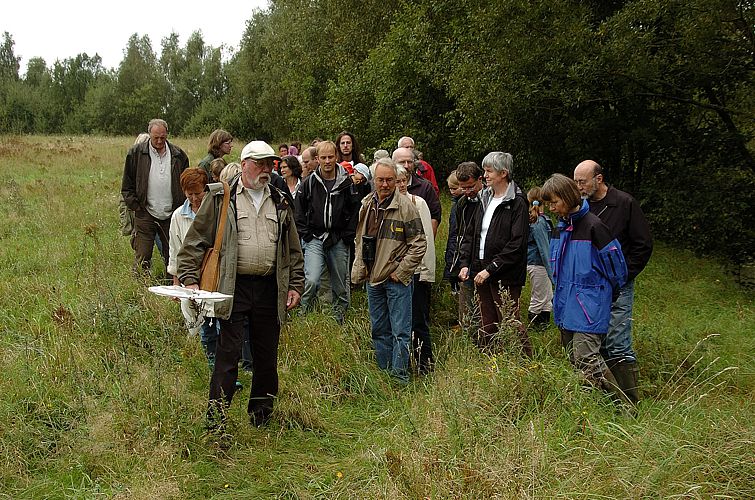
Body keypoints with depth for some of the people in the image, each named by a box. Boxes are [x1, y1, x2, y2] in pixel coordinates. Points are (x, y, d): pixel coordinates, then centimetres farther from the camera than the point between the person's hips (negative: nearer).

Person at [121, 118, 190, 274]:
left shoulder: (178, 155, 6)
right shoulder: (136, 153, 1)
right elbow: (127, 186, 5)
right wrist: (136, 207, -4)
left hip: (171, 216, 2)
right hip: (145, 215, -2)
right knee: (142, 259, -3)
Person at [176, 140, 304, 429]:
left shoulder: (280, 202, 13)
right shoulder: (220, 198, -1)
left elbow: (293, 249, 18)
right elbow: (195, 240, -2)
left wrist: (296, 285, 11)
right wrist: (189, 279, -10)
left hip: (269, 288, 4)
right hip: (233, 286, -4)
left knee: (267, 356, 11)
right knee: (228, 354, -6)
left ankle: (261, 416, 27)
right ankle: (215, 421, 2)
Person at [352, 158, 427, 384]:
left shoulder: (405, 206, -11)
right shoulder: (366, 205, 8)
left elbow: (419, 244, -11)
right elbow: (360, 241, 19)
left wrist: (400, 272, -12)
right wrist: (359, 269, 11)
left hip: (397, 279, -6)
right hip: (373, 278, 6)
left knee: (400, 331, -3)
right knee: (379, 330, 14)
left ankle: (399, 377, 4)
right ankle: (383, 374, 25)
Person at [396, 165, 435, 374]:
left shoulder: (418, 203, -3)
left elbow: (427, 239, -4)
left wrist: (426, 270, -8)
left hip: (416, 270, -3)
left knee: (418, 320, -2)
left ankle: (425, 361, 7)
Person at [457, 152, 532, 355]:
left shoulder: (516, 203, -11)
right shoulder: (485, 198, 13)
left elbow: (517, 244, -17)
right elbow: (470, 234, 16)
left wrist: (491, 269, -19)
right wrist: (465, 263, 4)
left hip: (505, 276, -7)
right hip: (481, 272, 7)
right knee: (487, 324, 12)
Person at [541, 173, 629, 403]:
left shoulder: (593, 226, -14)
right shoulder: (560, 227, 11)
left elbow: (614, 262, -8)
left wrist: (612, 292, 4)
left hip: (589, 306, -8)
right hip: (565, 305, 9)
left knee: (587, 359, -15)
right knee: (573, 360, 12)